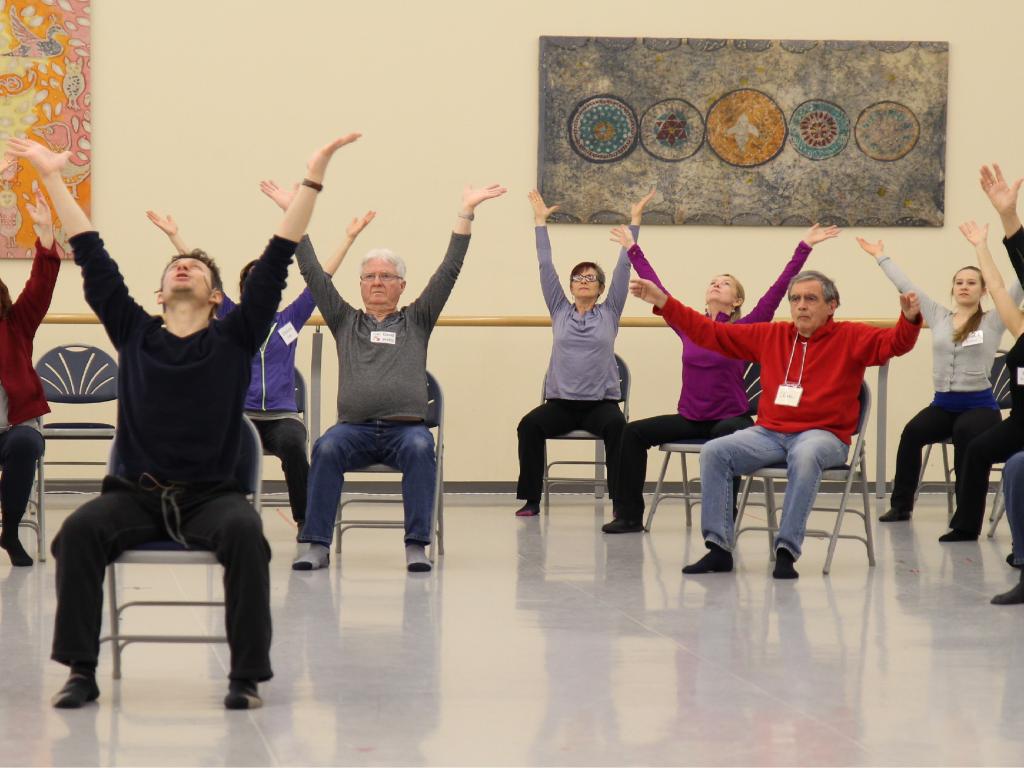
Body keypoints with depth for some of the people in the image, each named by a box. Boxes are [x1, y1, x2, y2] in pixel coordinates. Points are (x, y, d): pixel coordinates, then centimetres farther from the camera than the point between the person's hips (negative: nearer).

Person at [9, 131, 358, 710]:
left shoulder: (235, 340, 5)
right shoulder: (133, 335, 9)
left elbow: (277, 260, 0)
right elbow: (93, 258, 12)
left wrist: (314, 178, -4)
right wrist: (54, 178, 13)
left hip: (210, 494, -1)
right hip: (136, 493, 2)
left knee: (244, 530, -33)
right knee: (80, 528, -27)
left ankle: (248, 675, -24)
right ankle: (82, 671, -20)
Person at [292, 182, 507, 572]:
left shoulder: (416, 321, 20)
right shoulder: (345, 321, 22)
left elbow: (448, 271, 14)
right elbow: (314, 274, 18)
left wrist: (465, 213, 9)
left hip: (405, 427, 0)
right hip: (355, 427, 1)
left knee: (420, 448, -34)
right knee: (327, 448, -32)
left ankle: (417, 546, -34)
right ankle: (317, 545, -32)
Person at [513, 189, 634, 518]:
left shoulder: (609, 313, 10)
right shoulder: (560, 310, 14)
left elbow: (623, 267, 7)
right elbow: (546, 267, 12)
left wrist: (635, 220, 4)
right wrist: (540, 222, 11)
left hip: (601, 401, -1)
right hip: (561, 401, 1)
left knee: (617, 425, -33)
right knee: (529, 424, -27)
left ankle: (621, 499, -27)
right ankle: (531, 499, -17)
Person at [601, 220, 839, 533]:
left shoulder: (744, 330, -4)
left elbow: (778, 289, -10)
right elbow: (657, 288, 12)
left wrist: (804, 248, -15)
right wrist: (633, 249, 15)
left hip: (731, 418, -5)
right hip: (690, 418, 5)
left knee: (724, 434, -38)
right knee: (633, 432, -7)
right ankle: (629, 515, 0)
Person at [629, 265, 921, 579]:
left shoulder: (850, 338, 4)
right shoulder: (770, 335, 14)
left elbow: (894, 342, -11)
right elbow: (710, 332, 16)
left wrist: (910, 319, -34)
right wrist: (664, 303, 11)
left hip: (823, 434, -4)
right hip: (770, 432, 4)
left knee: (805, 456, -39)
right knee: (714, 452, -17)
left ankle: (787, 551, -33)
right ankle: (718, 547, -15)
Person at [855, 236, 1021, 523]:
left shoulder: (993, 321, 4)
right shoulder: (938, 317, 13)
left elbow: (1017, 288, -3)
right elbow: (905, 286, 17)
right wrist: (880, 256, 21)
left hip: (980, 405, -3)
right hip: (943, 404, 3)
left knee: (964, 432, -36)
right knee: (912, 432, -26)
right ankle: (901, 505, -15)